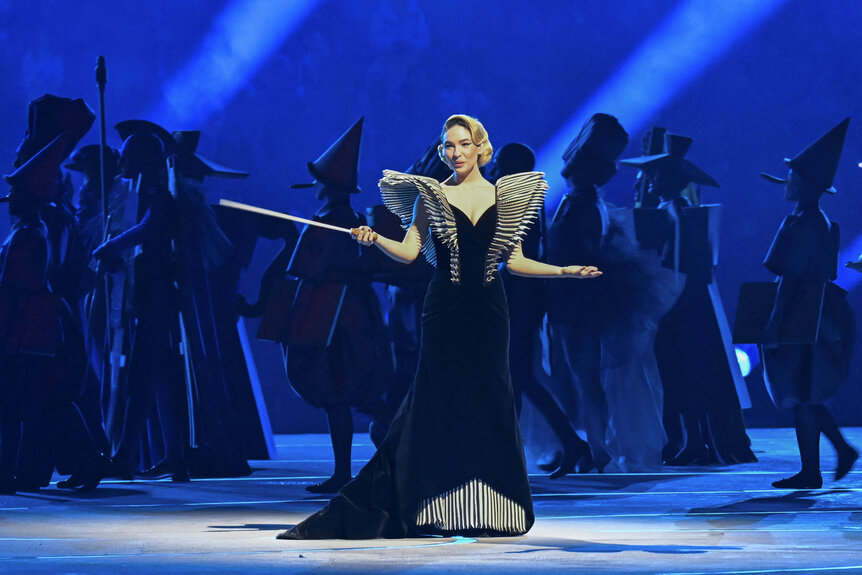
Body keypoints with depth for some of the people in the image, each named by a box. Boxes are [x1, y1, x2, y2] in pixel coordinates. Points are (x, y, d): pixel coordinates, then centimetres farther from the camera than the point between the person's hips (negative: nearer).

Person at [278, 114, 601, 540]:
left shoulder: (502, 196, 10)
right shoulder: (431, 195, 4)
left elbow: (515, 261, 11)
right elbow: (409, 251, -4)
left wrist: (565, 271, 5)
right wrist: (375, 240, -21)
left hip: (488, 312, 2)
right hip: (445, 309, -2)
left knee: (489, 402, 1)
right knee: (440, 401, -6)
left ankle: (487, 513, 7)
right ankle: (437, 510, -4)